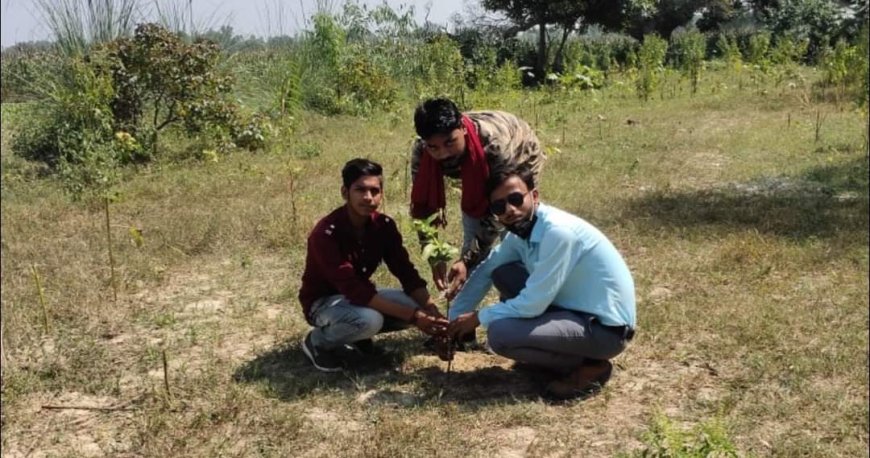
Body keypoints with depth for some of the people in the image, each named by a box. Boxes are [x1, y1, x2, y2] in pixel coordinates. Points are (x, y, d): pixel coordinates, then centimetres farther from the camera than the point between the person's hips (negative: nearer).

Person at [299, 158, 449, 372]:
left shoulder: (384, 225, -10)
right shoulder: (326, 234, -30)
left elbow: (406, 272, -8)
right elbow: (354, 290, -35)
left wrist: (431, 310, -26)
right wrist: (412, 316, -37)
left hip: (361, 295, 6)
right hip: (323, 302, -6)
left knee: (417, 306, -14)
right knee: (370, 319, -35)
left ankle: (358, 331, 9)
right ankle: (318, 341, -5)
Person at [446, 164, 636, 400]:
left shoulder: (558, 231, -26)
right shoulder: (521, 229, 0)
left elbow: (533, 304, -24)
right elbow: (486, 271, 13)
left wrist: (478, 318, -10)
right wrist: (453, 321, 11)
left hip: (605, 327, -9)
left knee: (499, 334, -21)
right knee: (502, 275, 8)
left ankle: (589, 367, -3)